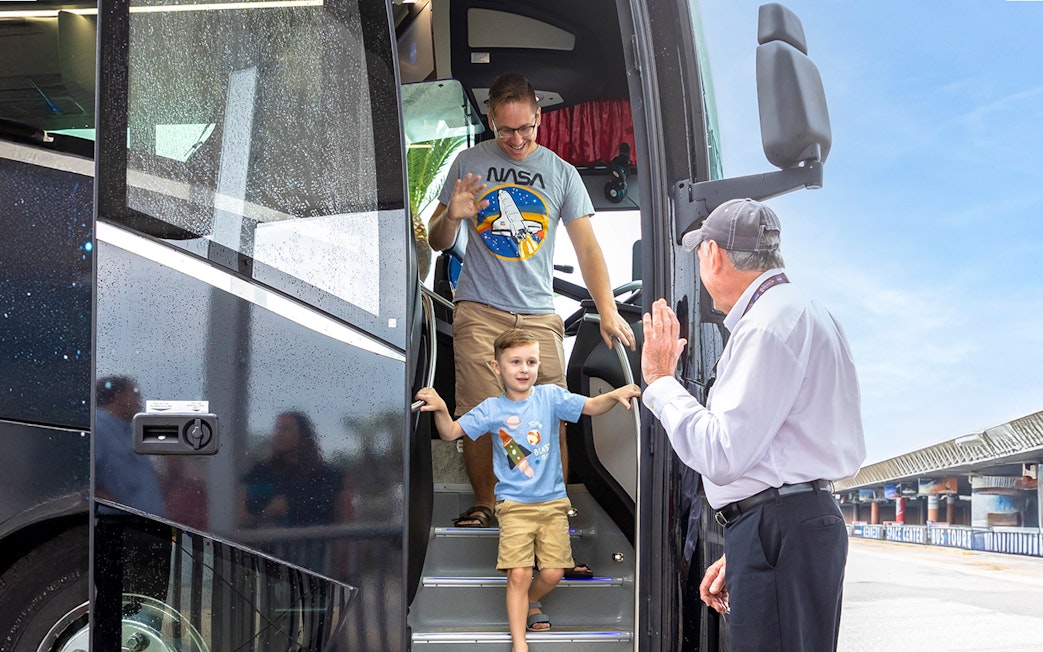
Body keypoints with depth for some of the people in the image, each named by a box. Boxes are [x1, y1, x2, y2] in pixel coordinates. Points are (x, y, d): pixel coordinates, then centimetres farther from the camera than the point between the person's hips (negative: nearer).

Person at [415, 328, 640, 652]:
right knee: (519, 574, -9)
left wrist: (616, 394, -27)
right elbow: (451, 432, -5)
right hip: (514, 504, -1)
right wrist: (440, 409, -25)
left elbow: (592, 406, -7)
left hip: (552, 501, 2)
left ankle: (529, 602, 36)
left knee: (553, 573, 2)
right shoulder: (491, 410, -3)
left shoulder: (550, 396, -3)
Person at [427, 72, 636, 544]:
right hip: (479, 310, 0)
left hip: (539, 314, 1)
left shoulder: (560, 172, 10)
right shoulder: (470, 164, 9)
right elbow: (437, 242, 13)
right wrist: (452, 216, -12)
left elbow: (587, 247, 6)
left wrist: (607, 311, -7)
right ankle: (484, 505, 12)